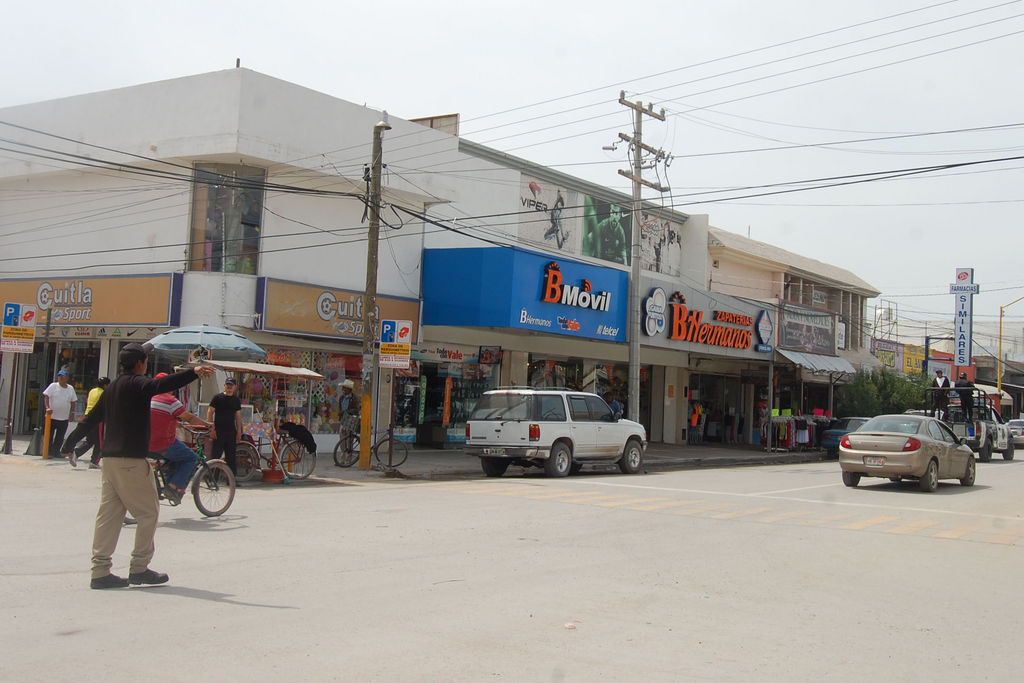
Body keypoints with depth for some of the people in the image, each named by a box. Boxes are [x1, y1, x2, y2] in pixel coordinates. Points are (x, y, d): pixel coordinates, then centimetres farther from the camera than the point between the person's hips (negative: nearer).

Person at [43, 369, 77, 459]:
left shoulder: (70, 389, 8)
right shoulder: (53, 386, -3)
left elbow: (73, 402, 14)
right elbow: (46, 396, -9)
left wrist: (72, 413, 7)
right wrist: (47, 407, -21)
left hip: (64, 418, 3)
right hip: (52, 417, -3)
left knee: (60, 438, 6)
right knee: (49, 436, 0)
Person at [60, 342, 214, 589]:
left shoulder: (112, 388, 18)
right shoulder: (136, 383, -7)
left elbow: (91, 419, 25)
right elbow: (160, 385, -28)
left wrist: (69, 444, 37)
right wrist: (193, 373, -40)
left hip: (110, 458, 9)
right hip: (131, 460, -9)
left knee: (109, 513, 8)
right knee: (148, 512, 0)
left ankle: (100, 571, 7)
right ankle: (139, 568, 1)